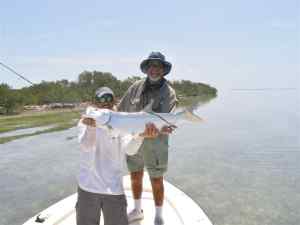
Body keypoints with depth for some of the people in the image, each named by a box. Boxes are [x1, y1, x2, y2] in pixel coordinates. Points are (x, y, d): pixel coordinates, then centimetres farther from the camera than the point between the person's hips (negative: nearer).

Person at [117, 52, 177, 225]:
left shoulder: (169, 92, -10)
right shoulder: (137, 87, 0)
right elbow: (121, 110, 7)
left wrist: (159, 129, -43)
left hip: (155, 144, -4)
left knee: (157, 181, 10)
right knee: (135, 178, 19)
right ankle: (137, 210, 44)